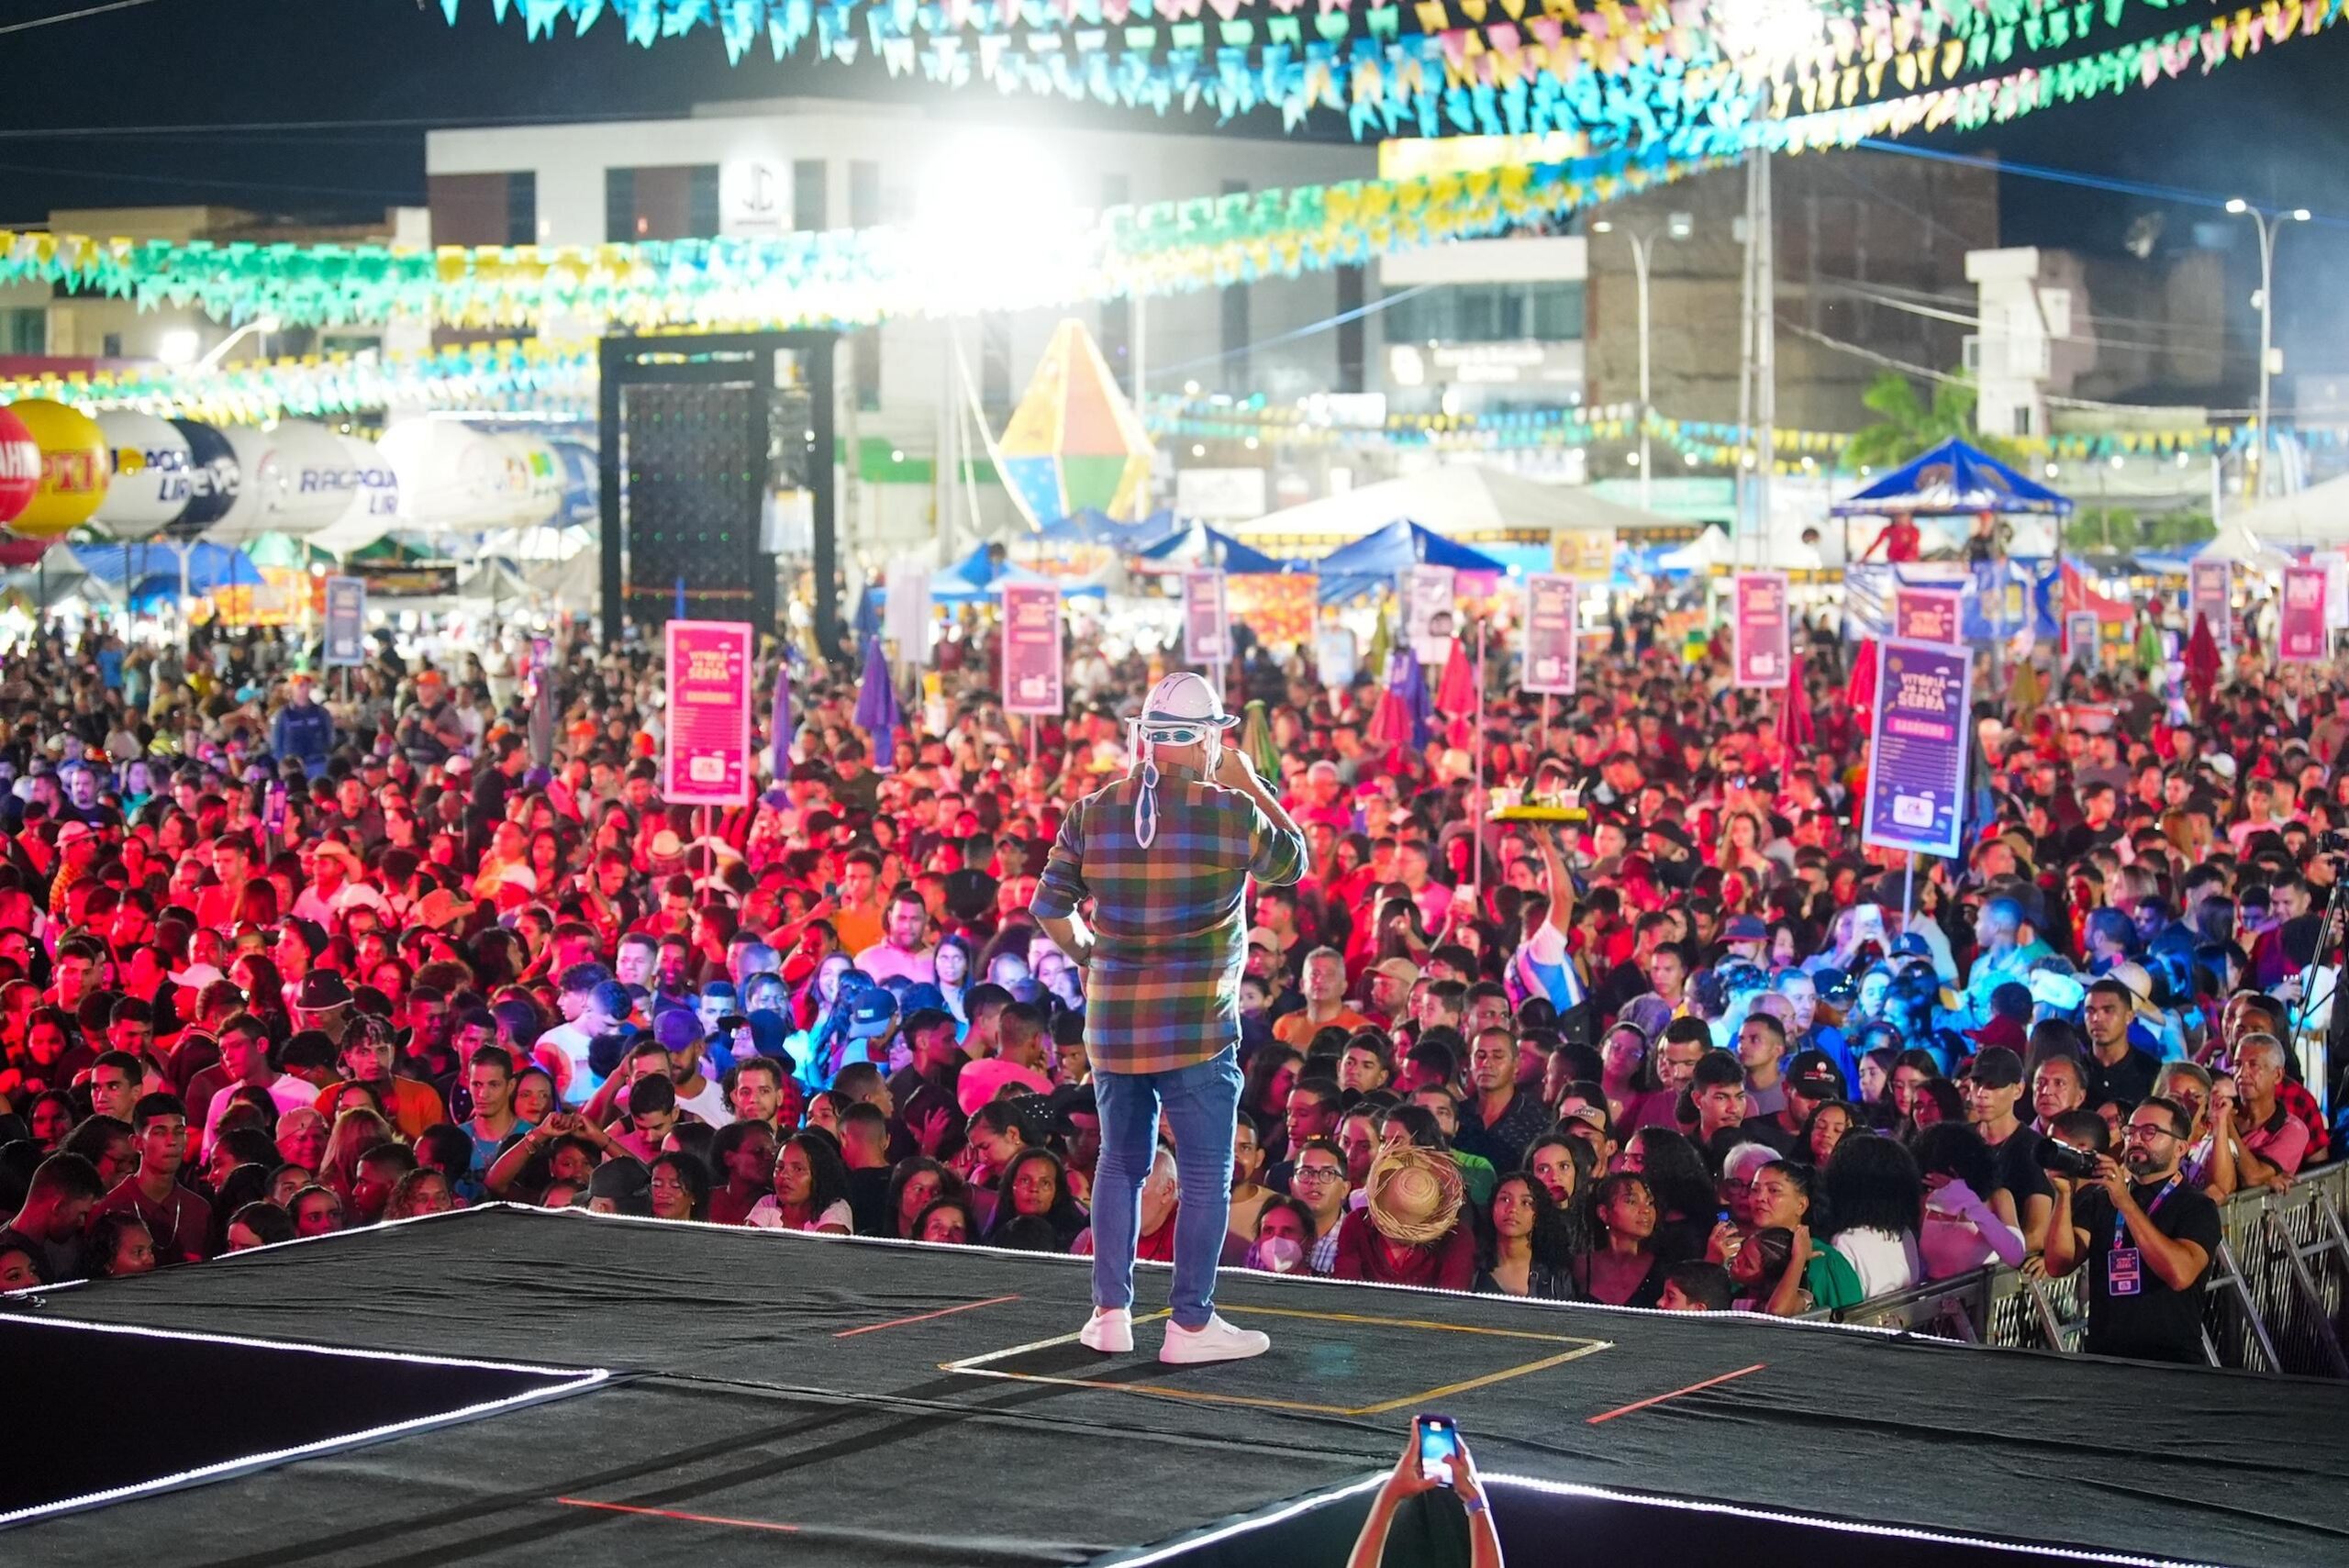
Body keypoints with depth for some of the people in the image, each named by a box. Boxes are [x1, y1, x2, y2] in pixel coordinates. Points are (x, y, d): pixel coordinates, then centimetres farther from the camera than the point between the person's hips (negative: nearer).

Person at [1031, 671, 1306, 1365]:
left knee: (1120, 1162, 17)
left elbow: (1050, 907, 4)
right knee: (1206, 1175, 3)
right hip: (1197, 1026, -4)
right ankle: (1190, 1323, 4)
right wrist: (1250, 785, 16)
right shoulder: (1231, 812, -9)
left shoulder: (1093, 813, 1)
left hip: (1112, 1021, 5)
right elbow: (1292, 864, 9)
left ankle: (1111, 1314, 17)